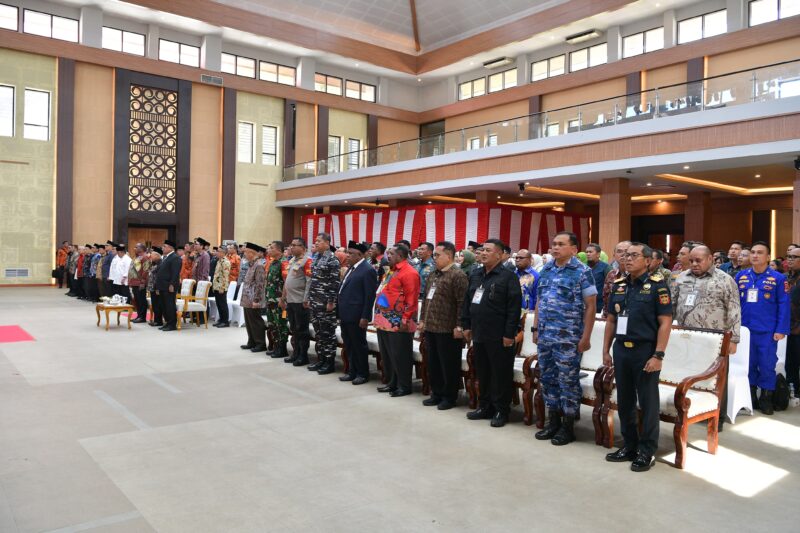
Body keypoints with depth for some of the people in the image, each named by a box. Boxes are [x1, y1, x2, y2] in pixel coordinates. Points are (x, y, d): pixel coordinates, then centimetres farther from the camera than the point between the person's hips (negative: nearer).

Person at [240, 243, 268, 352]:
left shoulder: (259, 265, -16)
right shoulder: (252, 264, 13)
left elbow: (260, 284, -20)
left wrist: (256, 300, -21)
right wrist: (245, 298, 18)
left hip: (253, 301, -9)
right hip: (247, 300, 9)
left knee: (256, 322, -2)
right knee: (249, 322, 15)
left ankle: (261, 344, 7)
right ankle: (252, 342, 25)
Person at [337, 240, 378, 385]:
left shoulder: (368, 270, -13)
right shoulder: (351, 268, 15)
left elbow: (370, 296, -16)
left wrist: (365, 317, -19)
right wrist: (340, 313, 15)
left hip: (356, 317, -8)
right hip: (345, 315, 9)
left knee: (359, 345, 3)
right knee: (349, 345, 15)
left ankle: (363, 374, 16)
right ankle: (352, 372, 26)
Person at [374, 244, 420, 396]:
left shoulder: (409, 272, -14)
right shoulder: (391, 270, 16)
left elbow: (411, 299, -18)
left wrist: (405, 319, -20)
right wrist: (379, 316, 18)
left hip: (398, 323, -9)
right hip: (384, 321, 10)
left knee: (400, 356, 0)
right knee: (387, 354, 15)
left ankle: (404, 386, 11)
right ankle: (392, 383, 27)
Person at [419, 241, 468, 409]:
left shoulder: (458, 275, -12)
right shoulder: (432, 275, 16)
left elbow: (462, 303, -17)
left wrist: (459, 326, -19)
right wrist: (422, 320, 17)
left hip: (447, 329, -8)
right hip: (430, 328, 8)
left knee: (449, 365, 3)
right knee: (433, 364, 15)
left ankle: (449, 397, 15)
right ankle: (437, 393, 28)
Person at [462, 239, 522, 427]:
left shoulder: (508, 276, -8)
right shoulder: (475, 275, 14)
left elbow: (514, 307, -14)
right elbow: (467, 302, 18)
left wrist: (509, 333, -17)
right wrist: (466, 325, 11)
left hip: (498, 336, -7)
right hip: (478, 334, 7)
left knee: (500, 374, 2)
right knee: (482, 373, 14)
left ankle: (501, 410, 13)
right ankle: (484, 406, 26)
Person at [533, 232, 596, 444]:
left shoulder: (582, 272, -6)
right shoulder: (546, 270, 11)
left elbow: (590, 306, -8)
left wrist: (585, 337, -12)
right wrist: (536, 329, 12)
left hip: (568, 338, -6)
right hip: (545, 336, 6)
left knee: (568, 381, 2)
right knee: (548, 379, 12)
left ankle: (568, 427, 15)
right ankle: (553, 422, 25)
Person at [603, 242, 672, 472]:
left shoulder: (657, 284, -7)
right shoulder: (619, 285, 9)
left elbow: (665, 322, -11)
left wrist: (658, 355, -17)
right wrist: (606, 350, 10)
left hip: (645, 350, -6)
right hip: (621, 349, 6)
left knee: (648, 403, 4)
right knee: (624, 401, 13)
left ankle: (647, 452, 15)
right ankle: (629, 446, 26)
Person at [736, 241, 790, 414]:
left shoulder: (778, 278, -5)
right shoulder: (741, 276, 4)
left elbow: (784, 306, -6)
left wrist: (781, 330, -11)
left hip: (767, 332, -3)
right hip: (744, 329, 3)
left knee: (767, 365, 4)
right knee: (748, 363, 13)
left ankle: (766, 398, 19)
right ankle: (749, 396, 26)